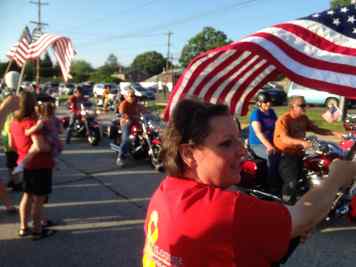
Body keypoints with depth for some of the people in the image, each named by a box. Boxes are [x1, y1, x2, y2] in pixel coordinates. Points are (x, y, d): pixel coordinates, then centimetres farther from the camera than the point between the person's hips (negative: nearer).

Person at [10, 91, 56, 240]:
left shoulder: (15, 122, 4)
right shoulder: (32, 122, -22)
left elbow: (12, 145, 13)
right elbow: (39, 145, -30)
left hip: (25, 164, 8)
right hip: (40, 165, -8)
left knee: (27, 195, 21)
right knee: (39, 199, 4)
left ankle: (23, 228, 30)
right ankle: (37, 231, 14)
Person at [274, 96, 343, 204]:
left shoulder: (304, 118, 5)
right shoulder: (283, 120, -20)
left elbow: (317, 129, 8)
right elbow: (284, 139, -34)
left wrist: (335, 133, -5)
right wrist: (302, 142, -50)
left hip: (298, 153, 8)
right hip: (285, 155, -8)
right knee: (291, 183, -13)